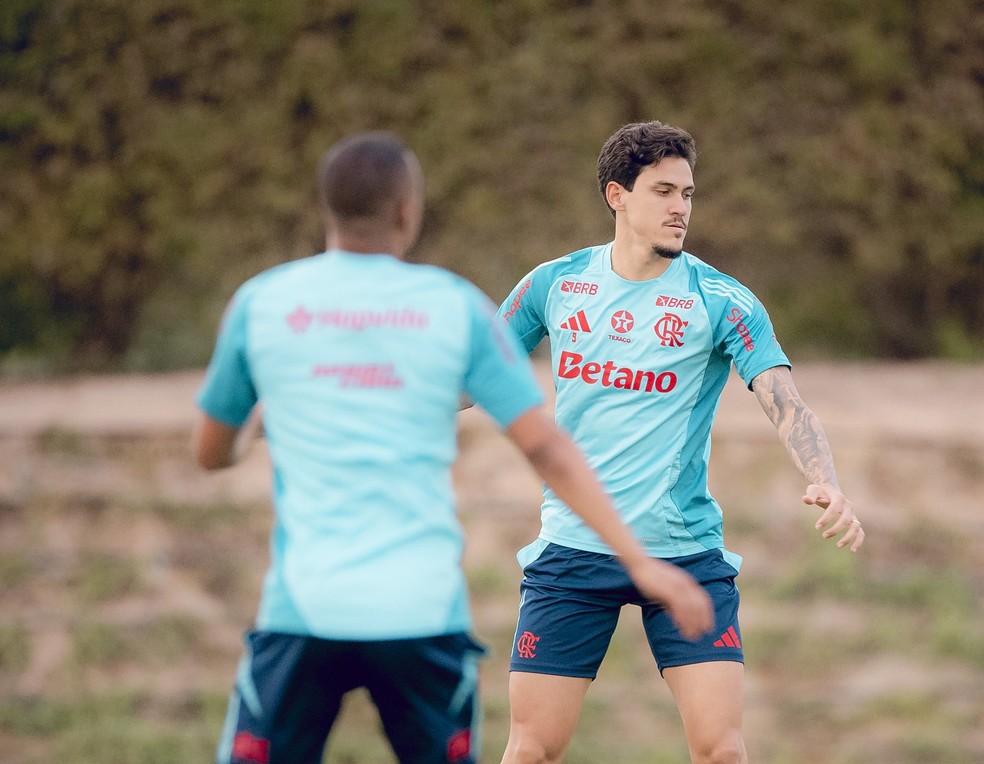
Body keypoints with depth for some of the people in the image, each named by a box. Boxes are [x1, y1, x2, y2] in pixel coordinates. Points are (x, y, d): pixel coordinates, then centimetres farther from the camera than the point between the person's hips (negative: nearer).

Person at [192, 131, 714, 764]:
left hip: (304, 608, 0)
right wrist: (639, 561, -1)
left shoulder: (260, 303, 3)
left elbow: (211, 452, 15)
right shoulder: (457, 308, 2)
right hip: (421, 610, 0)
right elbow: (545, 446, -3)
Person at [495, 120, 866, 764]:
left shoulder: (721, 301, -6)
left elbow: (786, 405, -15)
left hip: (685, 554, -1)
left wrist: (828, 486, -32)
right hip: (572, 550, 1)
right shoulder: (554, 286, 2)